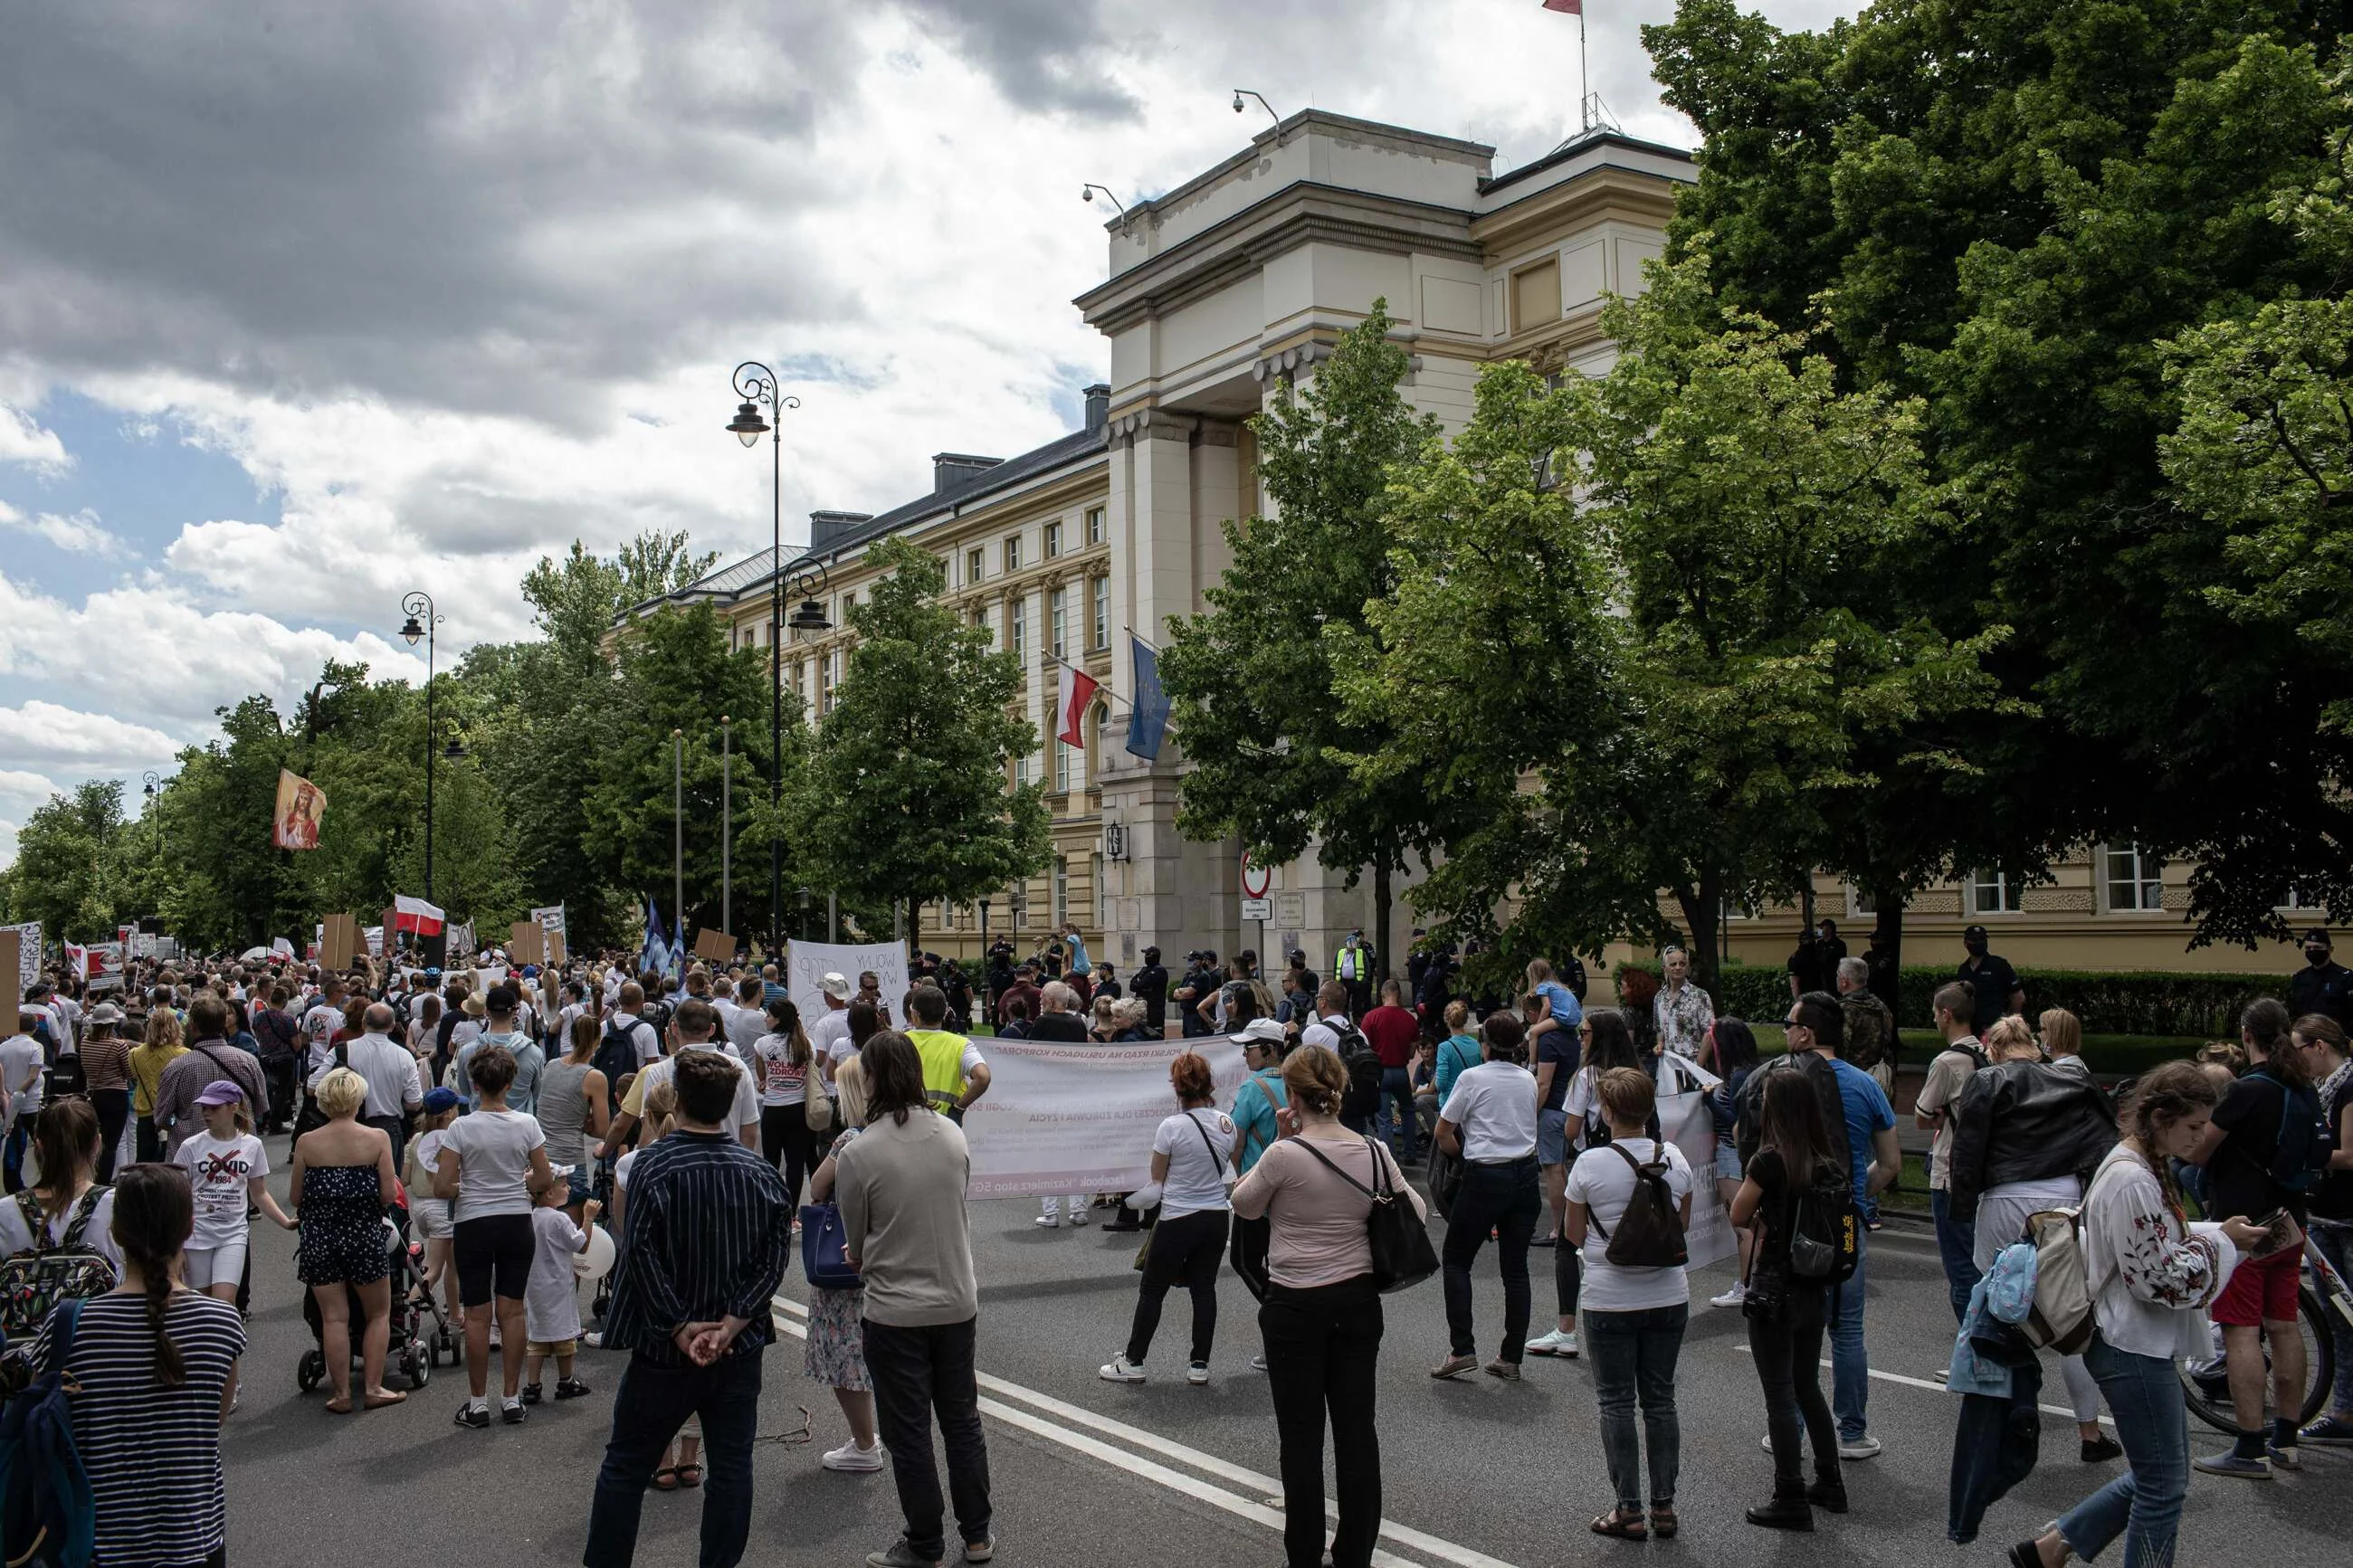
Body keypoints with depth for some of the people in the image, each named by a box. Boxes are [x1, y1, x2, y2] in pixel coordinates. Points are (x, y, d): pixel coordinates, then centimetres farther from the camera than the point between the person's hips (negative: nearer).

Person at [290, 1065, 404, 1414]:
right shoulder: (377, 1139, -8)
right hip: (364, 1237, -1)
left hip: (320, 1238, 1)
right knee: (378, 1313, 15)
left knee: (333, 1317, 8)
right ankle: (373, 1387, 13)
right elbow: (389, 1194, -8)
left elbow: (294, 1197, 1)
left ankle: (342, 1394, 12)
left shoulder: (307, 1143, -5)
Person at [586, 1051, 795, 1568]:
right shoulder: (761, 1171, -3)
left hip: (663, 1351, -2)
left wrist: (680, 1328, -12)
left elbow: (641, 1254, -18)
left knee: (625, 1466, 12)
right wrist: (730, 1325, -10)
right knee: (731, 1466, 11)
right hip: (740, 1351, 2)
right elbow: (775, 1255, -7)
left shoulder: (653, 1164, -14)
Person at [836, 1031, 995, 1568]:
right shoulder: (954, 1136, -6)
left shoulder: (857, 1154, -18)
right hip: (957, 1301, 4)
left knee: (909, 1434, 10)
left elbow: (855, 1244, -4)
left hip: (896, 1312, -4)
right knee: (962, 1421, 18)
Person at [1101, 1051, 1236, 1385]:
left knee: (1152, 1291, 9)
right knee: (1204, 1289, 13)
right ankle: (1199, 1365, 15)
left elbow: (1157, 1176, -6)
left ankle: (1133, 1362, 17)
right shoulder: (1226, 1122, -3)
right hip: (1216, 1216, 5)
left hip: (1178, 1220, -5)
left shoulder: (1172, 1127, -19)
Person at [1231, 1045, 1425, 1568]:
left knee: (1301, 1437, 6)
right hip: (1358, 1303, 4)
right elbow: (1417, 1212, 11)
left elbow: (1243, 1206, 0)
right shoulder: (1375, 1153, -4)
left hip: (1296, 1309, -4)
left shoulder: (1285, 1155, -17)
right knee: (1357, 1430, 12)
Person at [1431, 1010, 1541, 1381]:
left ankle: (1462, 1349, -1)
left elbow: (1442, 1132, -3)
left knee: (1456, 1261, 8)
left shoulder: (1473, 1078, -7)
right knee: (1515, 1267, 8)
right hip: (1525, 1176, 5)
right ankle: (1511, 1358, 10)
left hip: (1485, 1179, -5)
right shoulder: (1529, 1080, 8)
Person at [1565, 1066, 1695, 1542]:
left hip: (1610, 1301, -4)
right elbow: (1683, 1226, 10)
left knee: (1616, 1403, 7)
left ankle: (1629, 1511, 9)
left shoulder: (1591, 1164, -14)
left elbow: (1574, 1236, -5)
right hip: (1668, 1297, 4)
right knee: (1660, 1400, 13)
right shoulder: (1675, 1159, -3)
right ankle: (1664, 1507, 18)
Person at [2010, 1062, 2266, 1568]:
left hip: (2143, 1345, 10)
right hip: (2133, 1350, -10)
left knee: (2161, 1476, 18)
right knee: (2164, 1487, 2)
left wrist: (2213, 1234, 5)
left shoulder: (2146, 1167, 9)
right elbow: (2159, 1277, -23)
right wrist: (2220, 1241, -13)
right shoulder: (2133, 1182, -23)